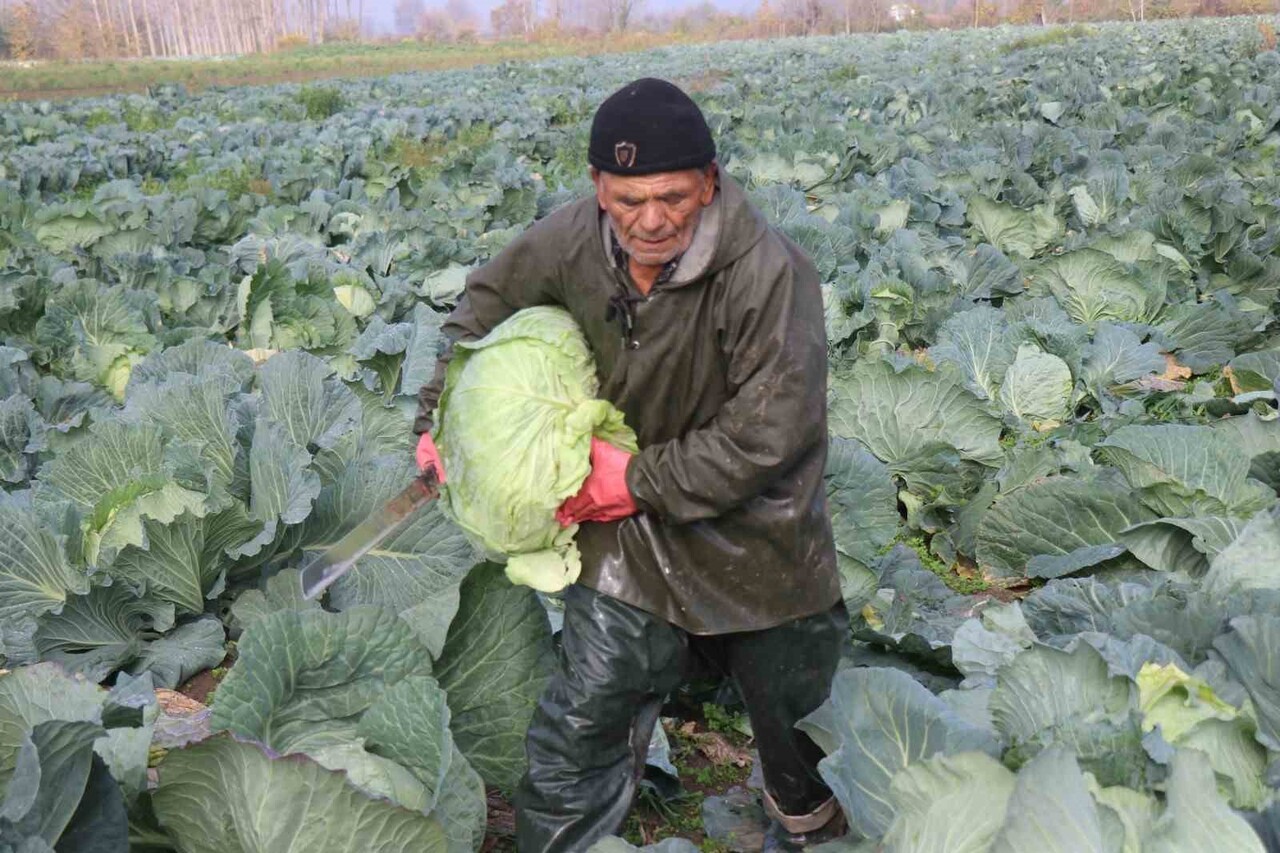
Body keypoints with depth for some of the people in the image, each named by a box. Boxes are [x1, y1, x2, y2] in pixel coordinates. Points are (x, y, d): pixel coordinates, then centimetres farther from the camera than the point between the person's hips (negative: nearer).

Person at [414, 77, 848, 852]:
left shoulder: (767, 271, -28)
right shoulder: (571, 242, -13)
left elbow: (771, 431, -27)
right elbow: (487, 304, 7)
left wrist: (641, 481, -23)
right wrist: (443, 419, 2)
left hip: (761, 541, -2)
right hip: (631, 542, 2)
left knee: (798, 717, 22)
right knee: (578, 733, 3)